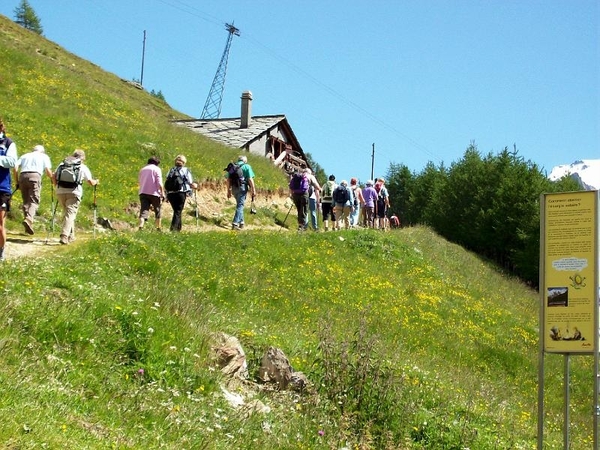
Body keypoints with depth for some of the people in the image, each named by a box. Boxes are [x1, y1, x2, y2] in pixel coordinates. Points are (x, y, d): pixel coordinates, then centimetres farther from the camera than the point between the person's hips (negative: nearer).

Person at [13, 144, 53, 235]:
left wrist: (17, 182, 16)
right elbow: (48, 170, 6)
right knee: (34, 201, -8)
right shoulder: (44, 156, 21)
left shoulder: (24, 156, 28)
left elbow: (15, 168, 13)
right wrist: (52, 179, 23)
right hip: (35, 176, -3)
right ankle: (29, 219, -32)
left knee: (26, 201, 10)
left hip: (22, 176, 3)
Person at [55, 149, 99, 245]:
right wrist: (96, 181, 27)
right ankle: (64, 236, -21)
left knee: (66, 213, 19)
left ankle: (71, 236, 24)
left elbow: (54, 176, 10)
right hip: (74, 193, -4)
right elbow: (91, 182, 6)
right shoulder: (83, 167, 7)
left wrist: (58, 186, 25)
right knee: (70, 214, -6)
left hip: (60, 192, 4)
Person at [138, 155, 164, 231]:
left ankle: (140, 226, -29)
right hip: (154, 193, -4)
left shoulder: (142, 169, 17)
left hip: (143, 193, 4)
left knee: (143, 211, -7)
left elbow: (139, 181, 21)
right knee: (157, 211, 13)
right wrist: (162, 193, -6)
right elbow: (159, 183, -9)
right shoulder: (156, 169, -1)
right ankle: (158, 228, 19)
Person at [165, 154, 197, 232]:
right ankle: (173, 228, -17)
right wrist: (195, 186, 20)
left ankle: (178, 228, 20)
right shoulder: (186, 170, 2)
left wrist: (167, 196, 13)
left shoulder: (171, 170, 15)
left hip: (170, 194, 4)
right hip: (181, 193, -4)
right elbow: (191, 183, -1)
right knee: (178, 212, -3)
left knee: (176, 211, 17)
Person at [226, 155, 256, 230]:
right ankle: (235, 223, -13)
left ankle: (241, 222, 24)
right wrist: (253, 190, -7)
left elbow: (228, 179, 11)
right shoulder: (247, 166, 1)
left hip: (234, 187, 5)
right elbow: (250, 179, -8)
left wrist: (228, 191, 15)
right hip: (242, 187, -5)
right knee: (240, 205, -3)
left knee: (239, 204, 21)